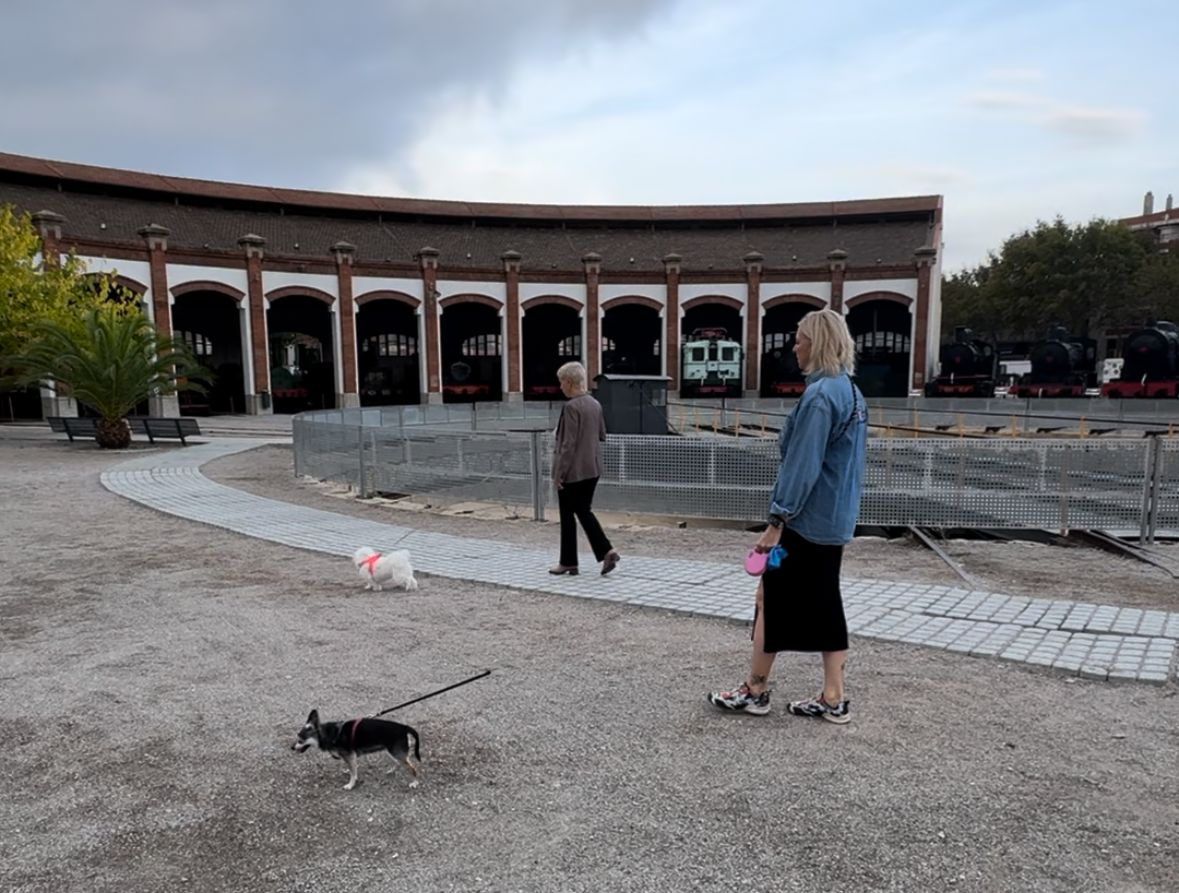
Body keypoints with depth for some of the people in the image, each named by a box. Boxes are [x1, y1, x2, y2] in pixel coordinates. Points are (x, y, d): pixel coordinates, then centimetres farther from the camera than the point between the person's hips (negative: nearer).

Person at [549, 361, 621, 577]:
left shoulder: (571, 407, -17)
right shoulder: (595, 404, 6)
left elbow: (569, 444, -19)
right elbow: (602, 435, 15)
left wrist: (559, 473, -15)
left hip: (573, 470, -7)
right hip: (592, 468, 7)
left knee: (567, 515, 6)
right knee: (584, 511, 16)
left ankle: (568, 562, 15)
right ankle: (607, 551, 6)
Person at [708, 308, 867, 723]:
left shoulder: (820, 394, -19)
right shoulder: (851, 391, 11)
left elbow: (801, 465, -22)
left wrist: (777, 520, -19)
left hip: (806, 521, -9)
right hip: (835, 519, 9)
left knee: (771, 600, 3)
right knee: (824, 603, 13)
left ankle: (755, 690, 15)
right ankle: (833, 698, 19)